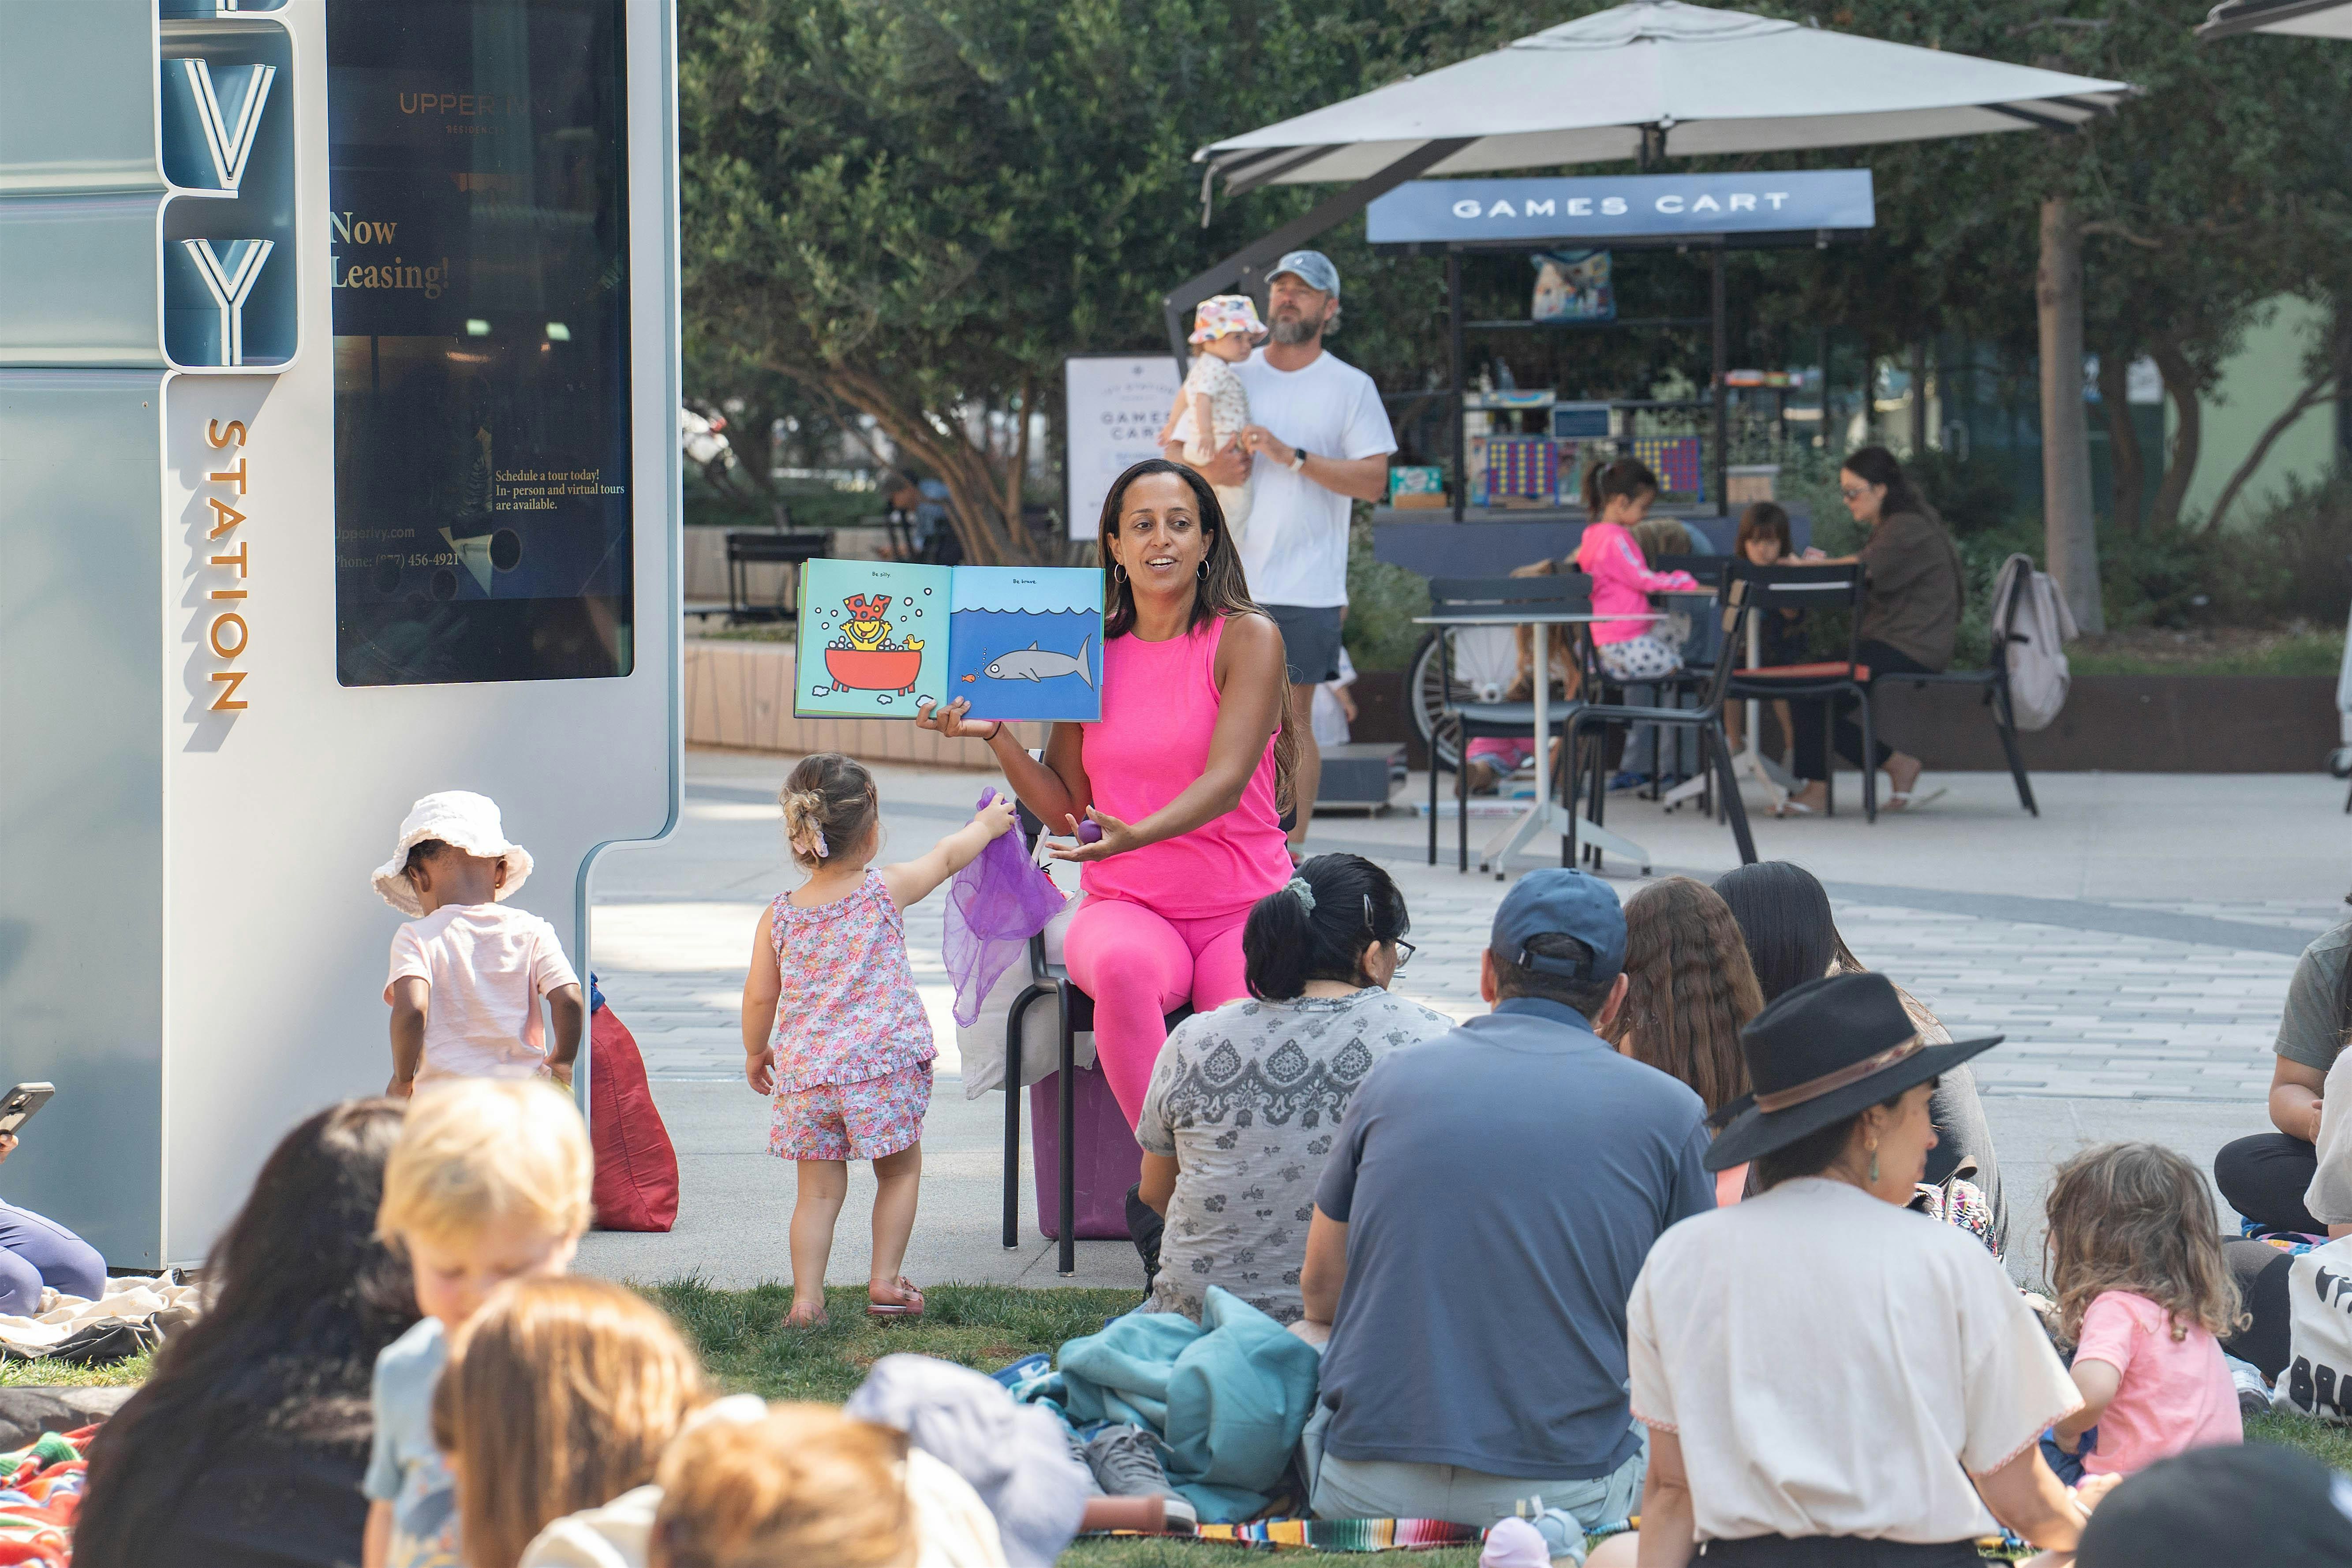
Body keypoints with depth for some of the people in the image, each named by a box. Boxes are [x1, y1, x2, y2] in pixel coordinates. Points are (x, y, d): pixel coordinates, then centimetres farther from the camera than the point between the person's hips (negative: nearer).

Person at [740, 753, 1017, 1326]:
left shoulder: (776, 918, -1)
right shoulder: (887, 892, -4)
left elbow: (760, 997, 2)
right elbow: (948, 856, 12)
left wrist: (755, 1052, 20)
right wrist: (987, 825, 31)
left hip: (806, 1074, 2)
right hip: (884, 1063, -2)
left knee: (820, 1189, 9)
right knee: (900, 1170, 17)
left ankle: (807, 1296, 3)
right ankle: (886, 1282, 17)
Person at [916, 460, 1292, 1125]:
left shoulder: (1246, 638, -3)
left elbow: (1226, 781, -16)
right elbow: (1065, 809, 10)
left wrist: (1137, 835, -34)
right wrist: (994, 732, -6)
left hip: (1244, 908, -2)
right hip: (1127, 908, 2)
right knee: (1125, 969, -36)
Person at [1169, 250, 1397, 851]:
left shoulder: (1352, 388, 2)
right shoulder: (1233, 377, 12)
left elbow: (1374, 481, -7)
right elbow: (1171, 449, 12)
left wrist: (1292, 457, -18)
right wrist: (1206, 469, -12)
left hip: (1305, 588, -3)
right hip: (1226, 578, 3)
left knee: (1293, 716, -1)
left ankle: (1290, 857, 3)